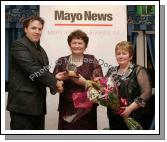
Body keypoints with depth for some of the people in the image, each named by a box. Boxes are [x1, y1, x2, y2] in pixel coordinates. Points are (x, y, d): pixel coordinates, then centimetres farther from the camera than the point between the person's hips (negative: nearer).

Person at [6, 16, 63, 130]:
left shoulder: (40, 50, 20)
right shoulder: (19, 45, -8)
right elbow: (33, 69, -19)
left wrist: (54, 78, -5)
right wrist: (54, 82, -12)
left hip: (38, 104, 8)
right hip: (23, 103, -8)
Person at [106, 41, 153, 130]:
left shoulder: (138, 70, -3)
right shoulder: (111, 71, 12)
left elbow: (147, 93, -12)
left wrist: (130, 108, -20)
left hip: (135, 117, -4)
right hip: (114, 117, 4)